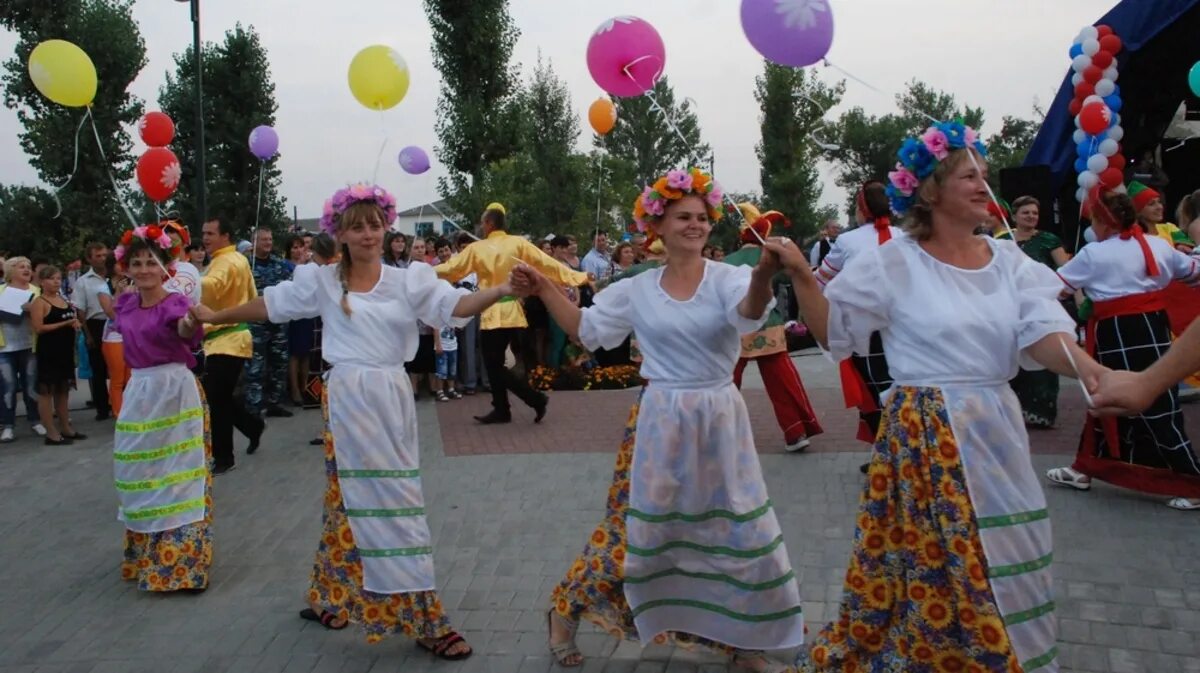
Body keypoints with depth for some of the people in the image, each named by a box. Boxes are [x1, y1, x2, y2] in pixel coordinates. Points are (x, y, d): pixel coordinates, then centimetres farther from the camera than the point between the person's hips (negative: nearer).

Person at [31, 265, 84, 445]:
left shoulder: (64, 300, 15)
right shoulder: (39, 302, -8)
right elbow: (38, 328, -18)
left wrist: (75, 323, 5)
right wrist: (65, 323, -19)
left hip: (65, 349, 8)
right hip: (48, 351, -8)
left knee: (63, 390, 14)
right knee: (46, 390, -3)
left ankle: (65, 428, 22)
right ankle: (52, 433, -2)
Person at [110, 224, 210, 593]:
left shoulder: (175, 302, -15)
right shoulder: (126, 304, 5)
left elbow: (185, 331, -38)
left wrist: (190, 325, -59)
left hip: (174, 390, -7)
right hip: (139, 391, 7)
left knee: (176, 474, -3)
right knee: (139, 473, 15)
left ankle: (183, 563, 5)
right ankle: (147, 555, 31)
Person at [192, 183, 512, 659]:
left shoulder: (407, 281, 1)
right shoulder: (323, 281, 1)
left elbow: (455, 305, -13)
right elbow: (269, 305, 12)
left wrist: (501, 289, -30)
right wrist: (215, 317, 17)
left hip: (392, 398, 2)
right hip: (349, 400, -2)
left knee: (355, 501, 13)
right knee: (387, 503, -2)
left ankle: (329, 599, 33)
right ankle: (424, 619, 4)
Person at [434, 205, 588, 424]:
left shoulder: (477, 248, -7)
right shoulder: (519, 244, 0)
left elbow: (451, 268, -2)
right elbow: (548, 264, -2)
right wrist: (577, 276, 4)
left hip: (492, 314, -5)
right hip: (511, 312, 6)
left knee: (494, 365, 0)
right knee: (496, 363, 15)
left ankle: (536, 399, -6)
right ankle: (501, 410, 17)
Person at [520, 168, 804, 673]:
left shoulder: (728, 278, -7)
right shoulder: (637, 290, 1)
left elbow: (747, 314, -30)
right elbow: (587, 329, 9)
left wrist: (764, 275, -53)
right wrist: (544, 290, -2)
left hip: (719, 420, 1)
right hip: (659, 422, 0)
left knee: (739, 532, 7)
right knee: (634, 526, 7)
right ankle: (566, 608, 29)